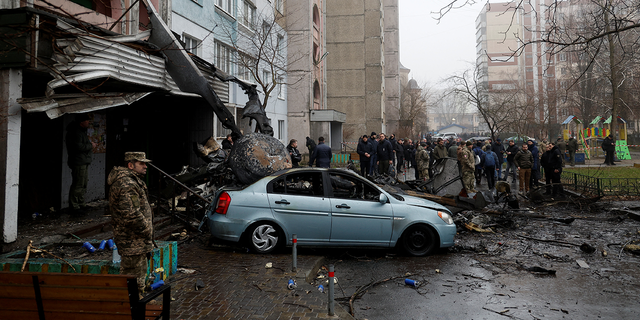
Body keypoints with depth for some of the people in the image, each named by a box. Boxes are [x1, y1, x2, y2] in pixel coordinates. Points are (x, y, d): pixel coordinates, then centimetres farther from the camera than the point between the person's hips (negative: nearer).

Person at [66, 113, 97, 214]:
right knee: (78, 185, -8)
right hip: (78, 162, -11)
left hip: (84, 162, 11)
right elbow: (78, 146, -24)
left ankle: (81, 205, 24)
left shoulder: (81, 131, 20)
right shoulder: (76, 132, -15)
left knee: (83, 184, 15)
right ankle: (74, 207, -2)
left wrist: (90, 144, 10)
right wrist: (91, 146, -12)